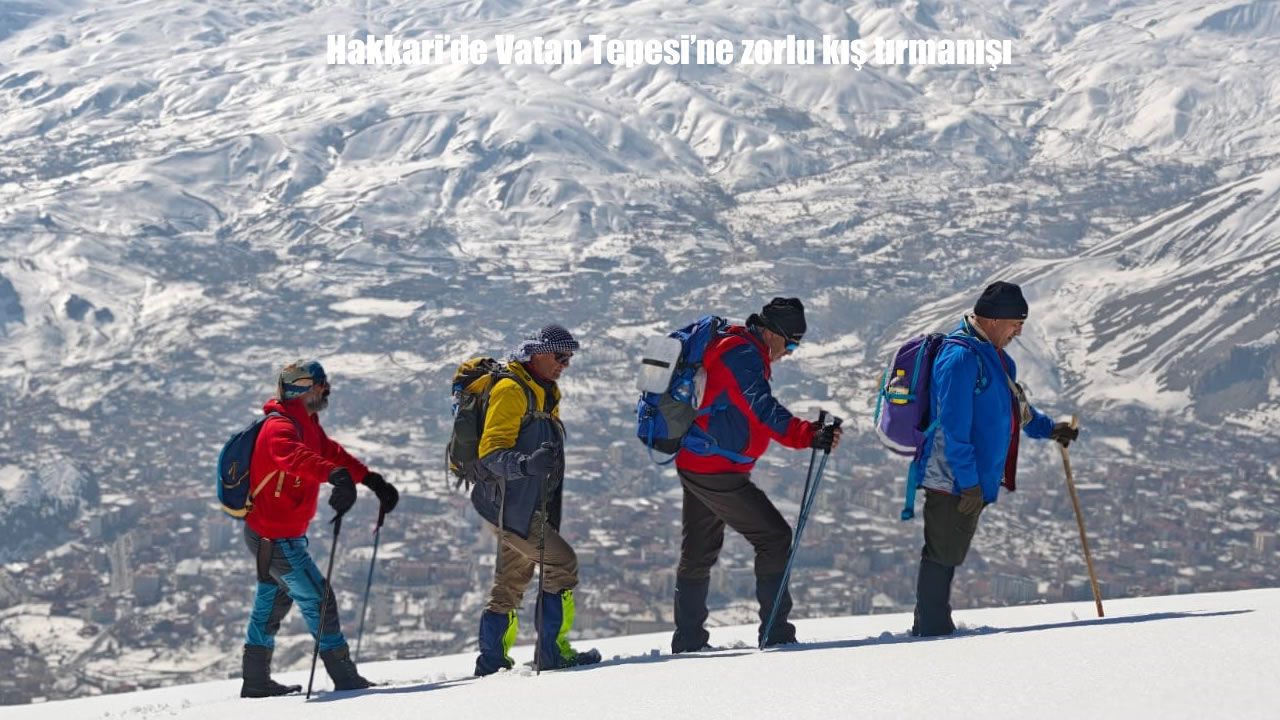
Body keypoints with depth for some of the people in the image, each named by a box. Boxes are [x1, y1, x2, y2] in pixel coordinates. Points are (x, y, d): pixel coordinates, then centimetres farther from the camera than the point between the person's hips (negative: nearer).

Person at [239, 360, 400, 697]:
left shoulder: (307, 425, 9)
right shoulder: (280, 427, -24)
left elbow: (332, 453, 15)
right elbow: (294, 455, -44)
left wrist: (372, 480, 4)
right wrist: (336, 475, -61)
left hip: (276, 534, 11)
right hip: (276, 537, -11)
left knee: (273, 601, 19)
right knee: (317, 598, -8)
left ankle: (256, 680, 30)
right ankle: (344, 677, -5)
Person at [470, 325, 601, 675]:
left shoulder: (543, 396, 19)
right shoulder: (511, 391, -12)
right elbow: (491, 451, -21)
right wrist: (527, 464, -39)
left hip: (525, 508, 10)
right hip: (510, 505, -10)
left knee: (511, 583, 13)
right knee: (562, 563, -13)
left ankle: (492, 660, 18)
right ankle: (553, 651, -11)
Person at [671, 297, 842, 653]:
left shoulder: (738, 350, 15)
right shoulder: (743, 355, -17)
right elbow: (764, 411, -31)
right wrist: (810, 436, -41)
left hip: (695, 465, 11)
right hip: (718, 472, -11)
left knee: (699, 551, 17)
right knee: (774, 537, -6)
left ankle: (688, 639, 25)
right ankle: (776, 632, -8)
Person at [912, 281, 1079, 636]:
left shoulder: (995, 357, 14)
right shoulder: (960, 356, -19)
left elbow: (1016, 407, 29)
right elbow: (954, 427, -22)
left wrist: (1049, 428, 15)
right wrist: (968, 482, -23)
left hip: (973, 480, 10)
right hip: (953, 479, -10)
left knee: (950, 554, 16)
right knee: (943, 554, -4)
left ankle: (934, 627, 24)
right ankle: (933, 629, 1)